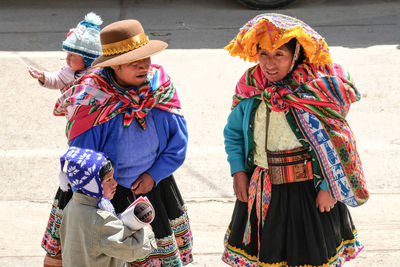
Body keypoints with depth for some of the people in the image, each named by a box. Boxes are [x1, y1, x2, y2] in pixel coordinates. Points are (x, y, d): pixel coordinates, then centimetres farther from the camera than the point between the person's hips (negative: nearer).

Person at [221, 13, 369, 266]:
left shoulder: (318, 90, -17)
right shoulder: (250, 86, -4)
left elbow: (338, 143, -10)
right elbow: (233, 132, 12)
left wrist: (329, 187, -12)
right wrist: (238, 170, 1)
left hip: (308, 190, -4)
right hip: (260, 191, 4)